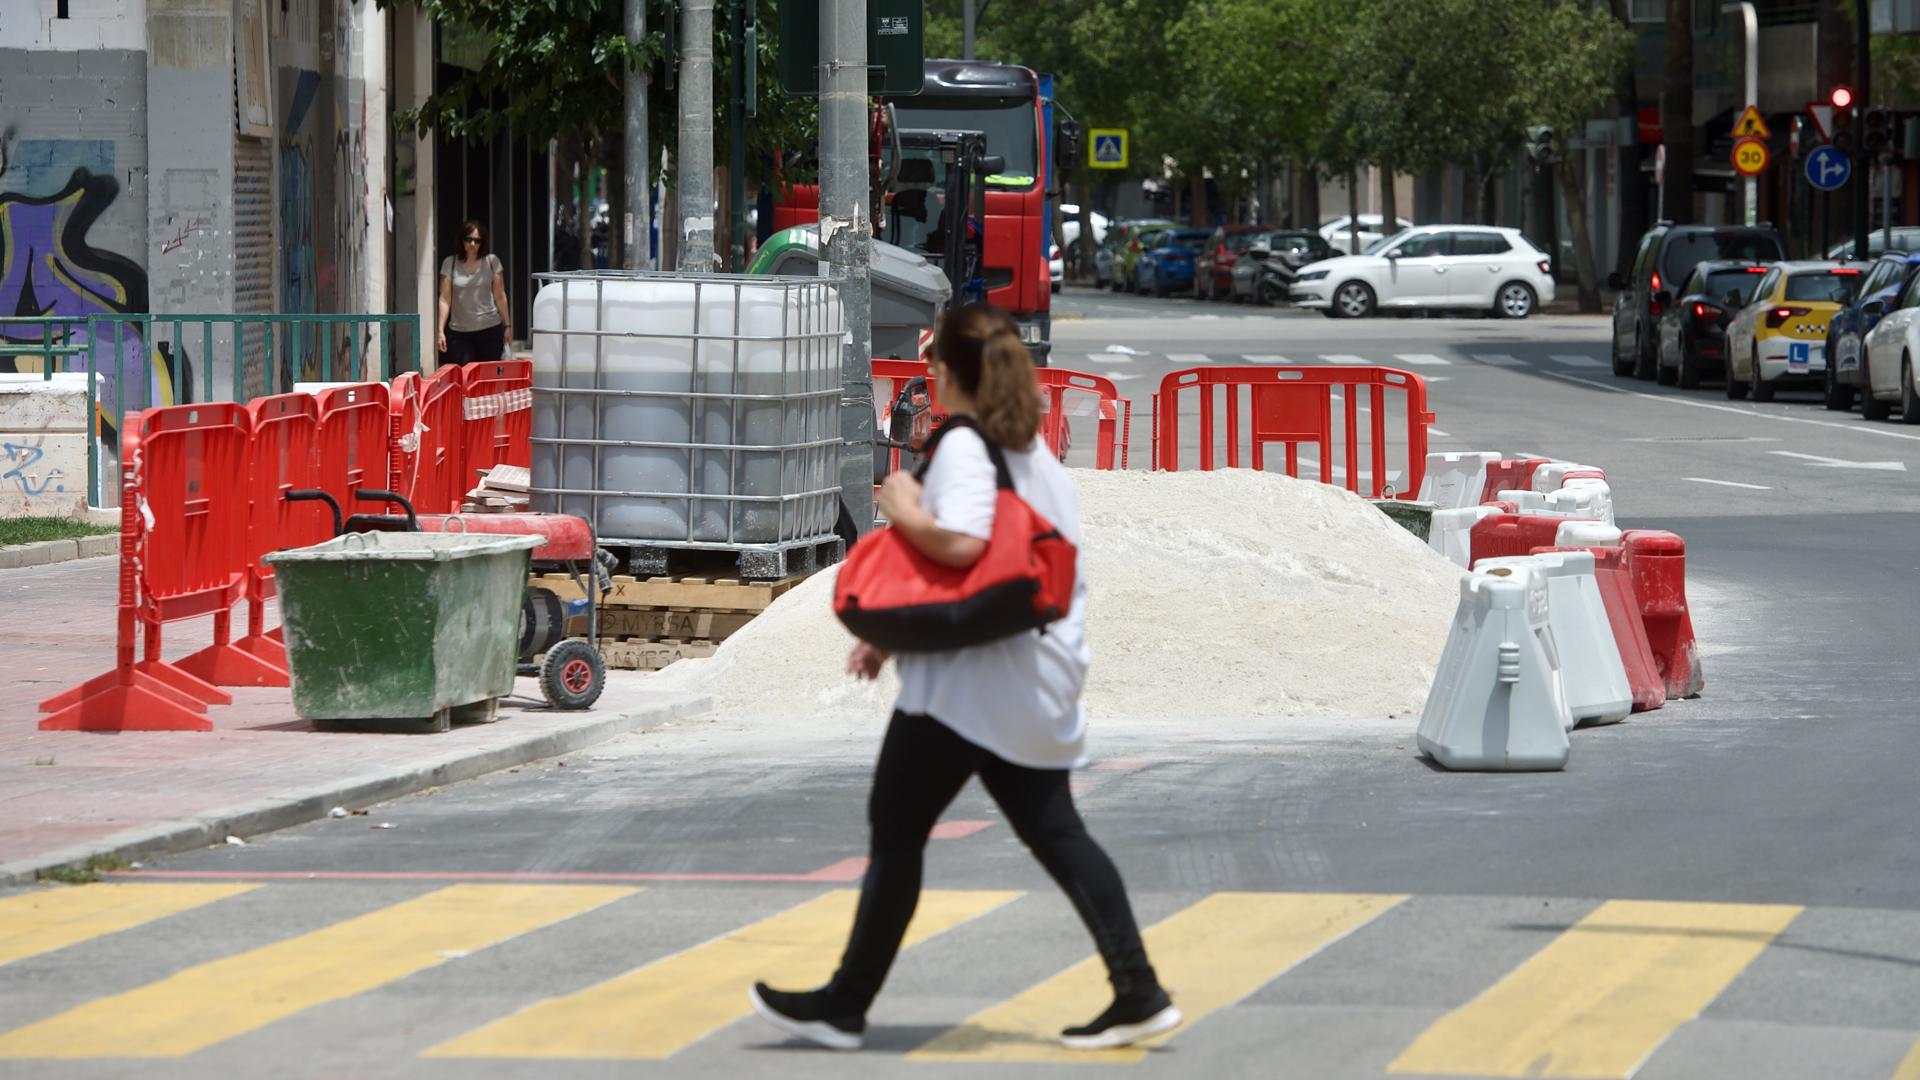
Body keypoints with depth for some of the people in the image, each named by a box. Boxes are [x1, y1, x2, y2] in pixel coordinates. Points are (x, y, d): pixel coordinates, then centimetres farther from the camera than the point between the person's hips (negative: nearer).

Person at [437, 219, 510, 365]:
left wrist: (507, 325, 6)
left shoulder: (491, 262, 4)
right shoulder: (450, 264, 2)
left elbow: (500, 296, 7)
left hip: (490, 330, 0)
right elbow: (445, 300, 1)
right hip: (459, 332, 0)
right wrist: (440, 331, -6)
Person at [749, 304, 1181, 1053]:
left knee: (896, 834, 1)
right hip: (1040, 675, 9)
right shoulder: (1033, 450, 16)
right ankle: (1138, 993, 1)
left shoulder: (963, 446, -13)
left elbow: (963, 546, -30)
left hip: (973, 676, -9)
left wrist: (906, 513, -12)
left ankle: (845, 1006, 6)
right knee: (1054, 832, 9)